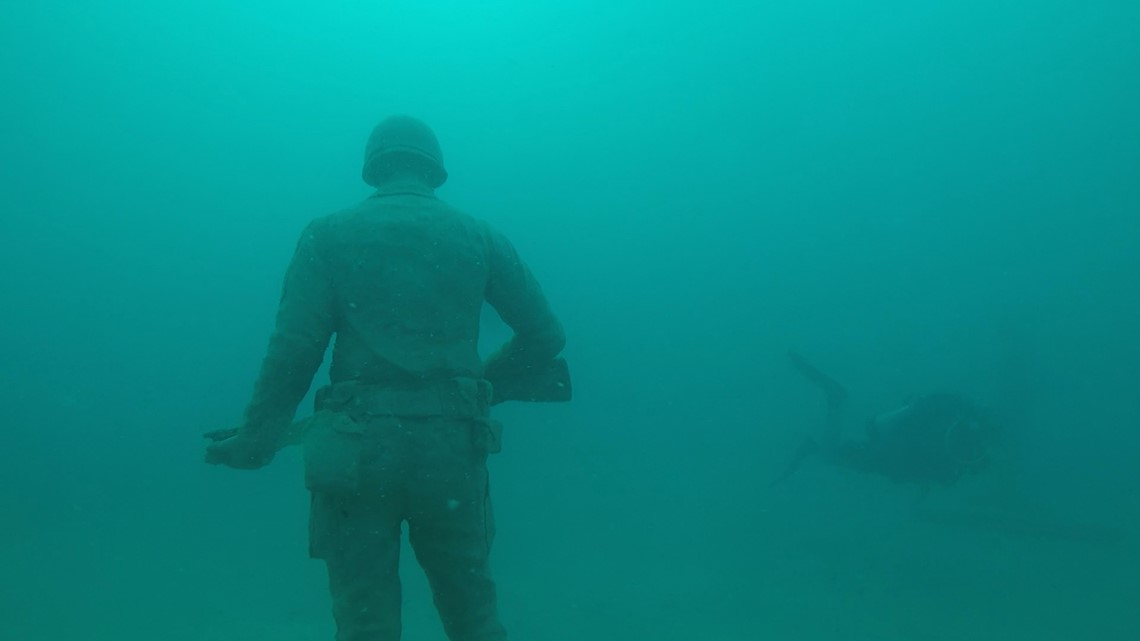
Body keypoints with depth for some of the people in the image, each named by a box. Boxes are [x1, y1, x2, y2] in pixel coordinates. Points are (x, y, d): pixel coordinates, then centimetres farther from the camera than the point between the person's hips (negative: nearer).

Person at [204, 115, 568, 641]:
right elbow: (544, 335, 10)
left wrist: (254, 442, 4)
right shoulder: (479, 238, 10)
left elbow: (294, 350, -4)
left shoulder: (328, 235, 5)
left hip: (358, 449, -1)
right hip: (452, 448, 2)